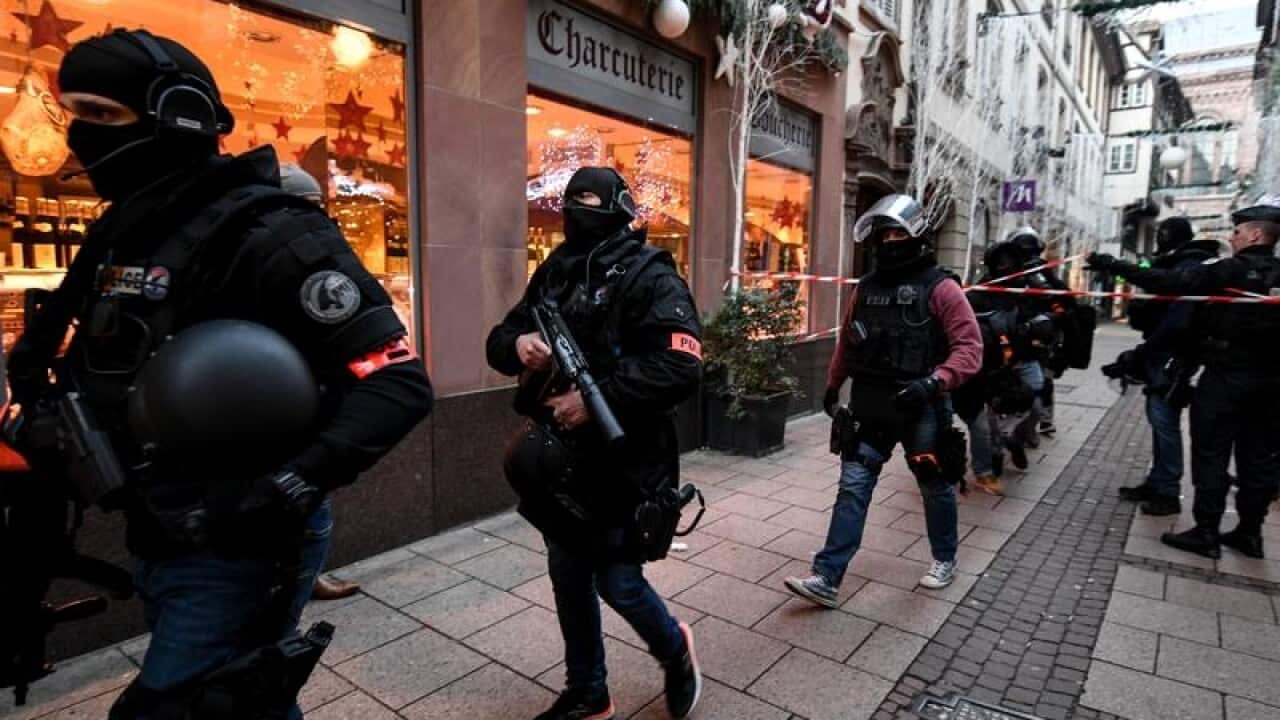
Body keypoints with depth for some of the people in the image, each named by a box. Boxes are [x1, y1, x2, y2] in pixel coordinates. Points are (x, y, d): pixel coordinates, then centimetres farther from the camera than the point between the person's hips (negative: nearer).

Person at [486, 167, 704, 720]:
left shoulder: (649, 276, -13)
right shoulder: (553, 272, 9)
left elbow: (681, 368, -24)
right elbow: (498, 340, 12)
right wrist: (517, 344, -12)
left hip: (622, 461, -7)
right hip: (562, 458, 7)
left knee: (617, 583, 4)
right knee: (569, 579, 17)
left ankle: (675, 650, 38)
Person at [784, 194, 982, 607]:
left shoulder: (939, 287, -8)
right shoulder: (867, 287, 8)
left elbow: (969, 347, -13)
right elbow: (847, 341, 19)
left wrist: (933, 382, -28)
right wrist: (833, 385, 23)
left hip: (920, 408, -4)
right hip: (870, 406, 4)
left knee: (935, 487, 16)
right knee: (852, 488, 0)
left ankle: (944, 559, 40)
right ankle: (827, 578, 2)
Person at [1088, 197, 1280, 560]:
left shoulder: (1230, 270, -13)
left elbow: (1167, 281, -21)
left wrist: (1112, 266, -19)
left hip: (1227, 374, -6)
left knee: (1211, 452, 0)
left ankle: (1206, 533, 4)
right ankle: (1250, 532, 21)